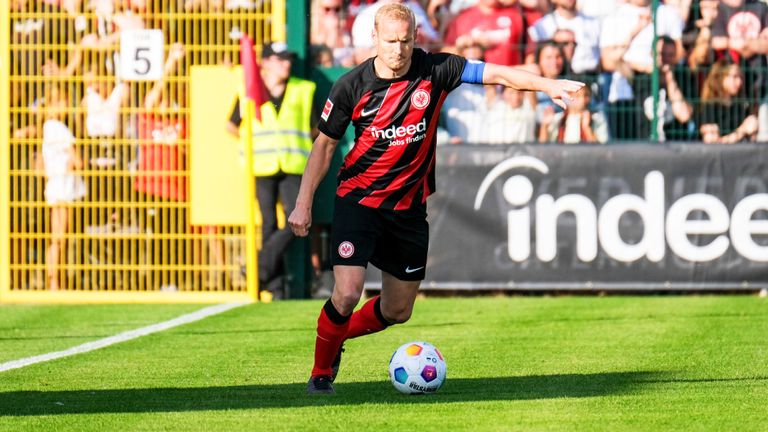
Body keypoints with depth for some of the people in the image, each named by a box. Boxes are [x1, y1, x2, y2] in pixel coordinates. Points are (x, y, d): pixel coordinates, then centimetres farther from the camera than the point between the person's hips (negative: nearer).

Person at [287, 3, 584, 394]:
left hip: (408, 207, 3)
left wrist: (547, 84, -25)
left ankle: (336, 337, 37)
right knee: (347, 293, -18)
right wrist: (304, 203, -3)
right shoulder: (352, 86, -9)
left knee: (398, 311, 10)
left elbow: (496, 74, -10)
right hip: (357, 200, -3)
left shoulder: (434, 71, -8)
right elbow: (324, 145, 1)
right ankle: (321, 371, 5)